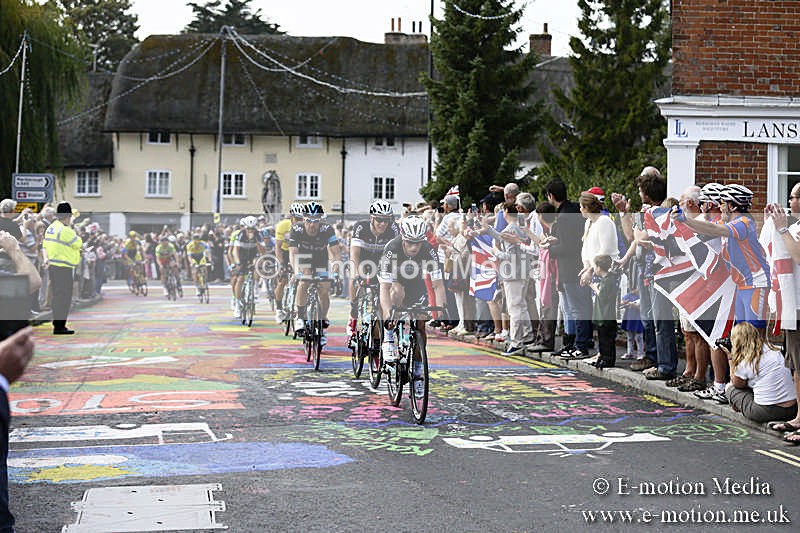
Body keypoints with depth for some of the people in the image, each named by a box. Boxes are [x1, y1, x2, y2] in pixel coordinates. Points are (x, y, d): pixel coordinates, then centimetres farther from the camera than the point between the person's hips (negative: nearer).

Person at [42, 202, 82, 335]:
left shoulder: (50, 228, 11)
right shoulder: (65, 230, -18)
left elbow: (45, 246, 16)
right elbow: (79, 244, -9)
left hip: (53, 266, 10)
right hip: (63, 268, -10)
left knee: (57, 295, 17)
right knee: (63, 296, -6)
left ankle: (57, 324, 23)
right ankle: (59, 326, -5)